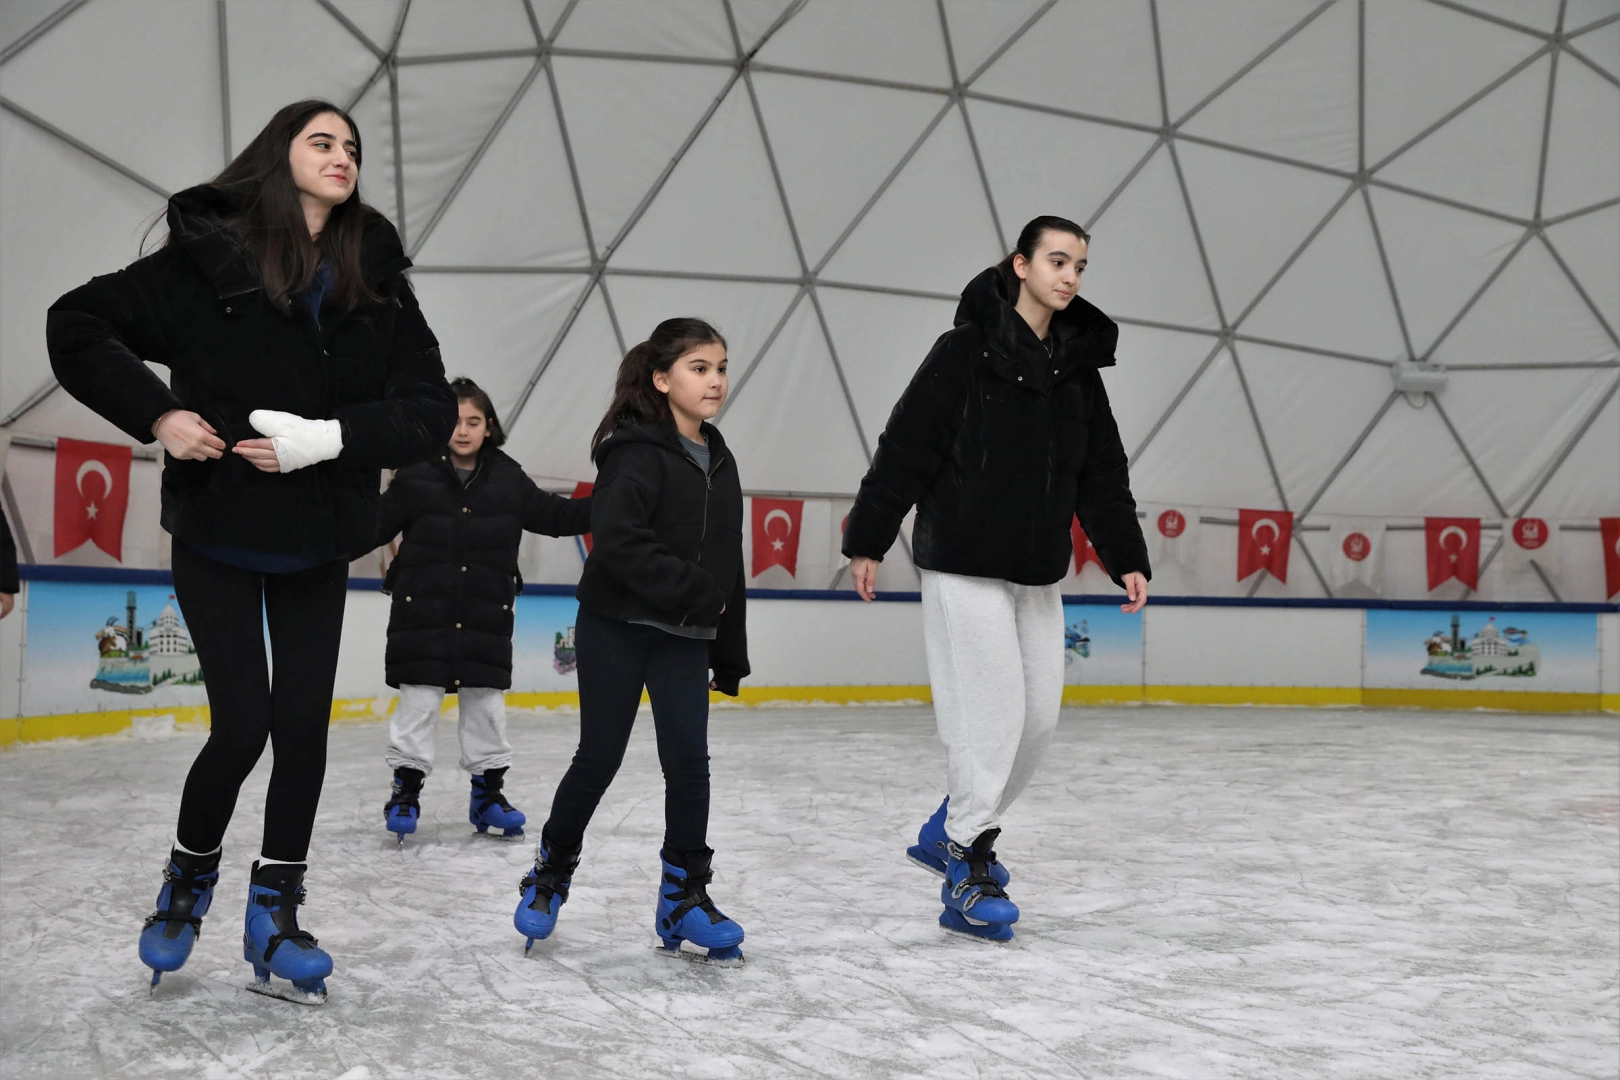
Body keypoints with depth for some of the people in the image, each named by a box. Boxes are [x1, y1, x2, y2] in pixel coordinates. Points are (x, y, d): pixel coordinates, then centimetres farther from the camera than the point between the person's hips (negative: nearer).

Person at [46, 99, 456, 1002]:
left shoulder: (378, 284, 0)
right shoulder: (207, 259, -7)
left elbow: (434, 409, -5)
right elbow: (78, 326, -3)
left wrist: (332, 437, -20)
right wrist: (156, 414, -16)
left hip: (318, 544, 3)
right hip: (219, 532, -3)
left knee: (304, 726, 2)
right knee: (243, 726, -5)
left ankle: (276, 919, 16)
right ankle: (190, 877, 25)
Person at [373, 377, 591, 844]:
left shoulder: (509, 480, 2)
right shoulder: (416, 476, -6)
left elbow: (555, 515, 8)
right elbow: (376, 524, -5)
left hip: (487, 616, 3)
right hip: (422, 614, -2)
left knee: (486, 701, 10)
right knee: (419, 700, 2)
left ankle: (488, 791, 22)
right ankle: (406, 790, 16)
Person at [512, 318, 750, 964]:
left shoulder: (719, 462, 11)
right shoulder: (638, 451, -12)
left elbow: (726, 566, 16)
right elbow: (618, 542, -25)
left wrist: (730, 653, 15)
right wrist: (696, 591, -21)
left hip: (684, 638, 6)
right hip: (617, 627, -5)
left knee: (688, 759, -2)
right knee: (599, 757, 2)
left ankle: (684, 898, 9)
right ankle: (551, 874, 24)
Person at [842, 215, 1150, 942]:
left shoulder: (1079, 368, 10)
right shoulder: (968, 350, -8)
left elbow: (1103, 478, 12)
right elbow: (906, 446, -10)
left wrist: (1127, 558, 5)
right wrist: (868, 539, -11)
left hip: (1037, 572, 7)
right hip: (963, 564, -7)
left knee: (1040, 714, 8)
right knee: (991, 713, -7)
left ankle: (952, 828, 28)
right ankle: (968, 875, 5)